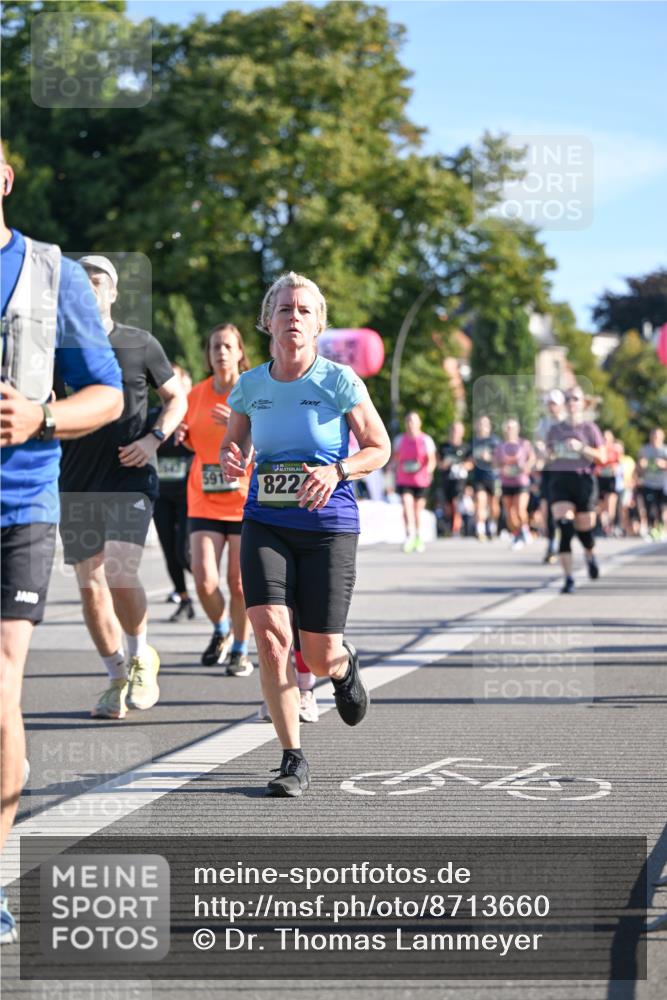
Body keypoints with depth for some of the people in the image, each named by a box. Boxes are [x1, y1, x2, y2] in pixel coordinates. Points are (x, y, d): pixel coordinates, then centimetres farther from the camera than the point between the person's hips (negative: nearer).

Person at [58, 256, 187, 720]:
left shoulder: (142, 345, 2)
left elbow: (177, 398, 11)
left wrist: (153, 438, -5)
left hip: (131, 477, -3)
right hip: (76, 484, 3)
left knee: (119, 573, -20)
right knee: (90, 585, 3)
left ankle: (141, 656, 5)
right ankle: (118, 679, 18)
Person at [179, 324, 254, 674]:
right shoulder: (197, 395, 6)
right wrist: (180, 433, -1)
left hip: (246, 501, -2)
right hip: (204, 503, 2)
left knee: (239, 583, -1)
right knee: (204, 580, -9)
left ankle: (240, 650, 19)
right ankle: (221, 631, 21)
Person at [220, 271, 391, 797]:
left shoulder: (339, 381, -6)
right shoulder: (250, 385, 3)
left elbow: (380, 448, 1)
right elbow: (234, 443, 18)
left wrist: (337, 470, -18)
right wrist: (230, 460, -7)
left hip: (328, 525, -2)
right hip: (266, 522, 2)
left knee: (319, 655, -1)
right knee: (270, 634, -17)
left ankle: (344, 664, 40)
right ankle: (293, 759, -5)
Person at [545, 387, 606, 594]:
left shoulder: (589, 428, 2)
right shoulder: (555, 429, 11)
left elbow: (601, 456, -2)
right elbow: (548, 452, 23)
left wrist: (581, 447, -16)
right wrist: (551, 454, -1)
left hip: (583, 480, -1)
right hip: (560, 480, 1)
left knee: (584, 529, 5)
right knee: (565, 528, -15)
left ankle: (590, 556, 43)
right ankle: (568, 579, -15)